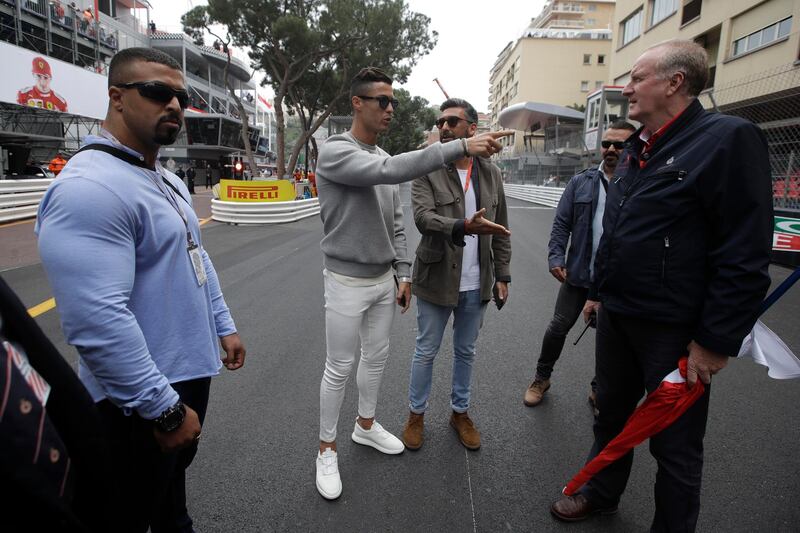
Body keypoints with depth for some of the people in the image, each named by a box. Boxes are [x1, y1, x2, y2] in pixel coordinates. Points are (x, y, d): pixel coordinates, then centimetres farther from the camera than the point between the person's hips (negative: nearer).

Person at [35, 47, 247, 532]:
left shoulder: (170, 181, 9)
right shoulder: (88, 188, -24)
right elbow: (98, 322, -30)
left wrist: (224, 328, 17)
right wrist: (165, 409, -25)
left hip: (192, 373, 9)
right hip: (141, 403, -9)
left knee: (174, 478, 30)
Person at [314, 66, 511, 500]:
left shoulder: (383, 159, 9)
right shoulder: (334, 152, -15)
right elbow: (391, 170, -33)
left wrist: (403, 273, 10)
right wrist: (460, 148, -37)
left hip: (384, 280, 7)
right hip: (348, 282, -7)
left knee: (377, 358, 17)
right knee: (339, 367, 4)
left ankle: (366, 425, 38)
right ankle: (327, 448, 22)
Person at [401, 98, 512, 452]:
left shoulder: (491, 174, 5)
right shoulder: (427, 171, -6)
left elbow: (501, 230, 8)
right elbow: (423, 217, -22)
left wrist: (502, 275, 5)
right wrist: (463, 227, -39)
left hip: (477, 284, 3)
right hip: (437, 279, -3)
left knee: (466, 352, 17)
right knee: (426, 352, 11)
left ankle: (460, 412, 36)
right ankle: (416, 414, 31)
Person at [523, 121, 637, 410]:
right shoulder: (581, 182, 1)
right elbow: (561, 223, 1)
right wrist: (556, 258, -11)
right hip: (578, 273, 1)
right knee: (559, 326, 8)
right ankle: (541, 378, 30)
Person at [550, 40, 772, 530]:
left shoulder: (728, 139, -14)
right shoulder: (637, 149, 11)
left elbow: (745, 257, -18)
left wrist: (717, 341, -18)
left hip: (675, 330, -7)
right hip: (617, 316, 8)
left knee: (675, 443, 9)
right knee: (612, 414, 22)